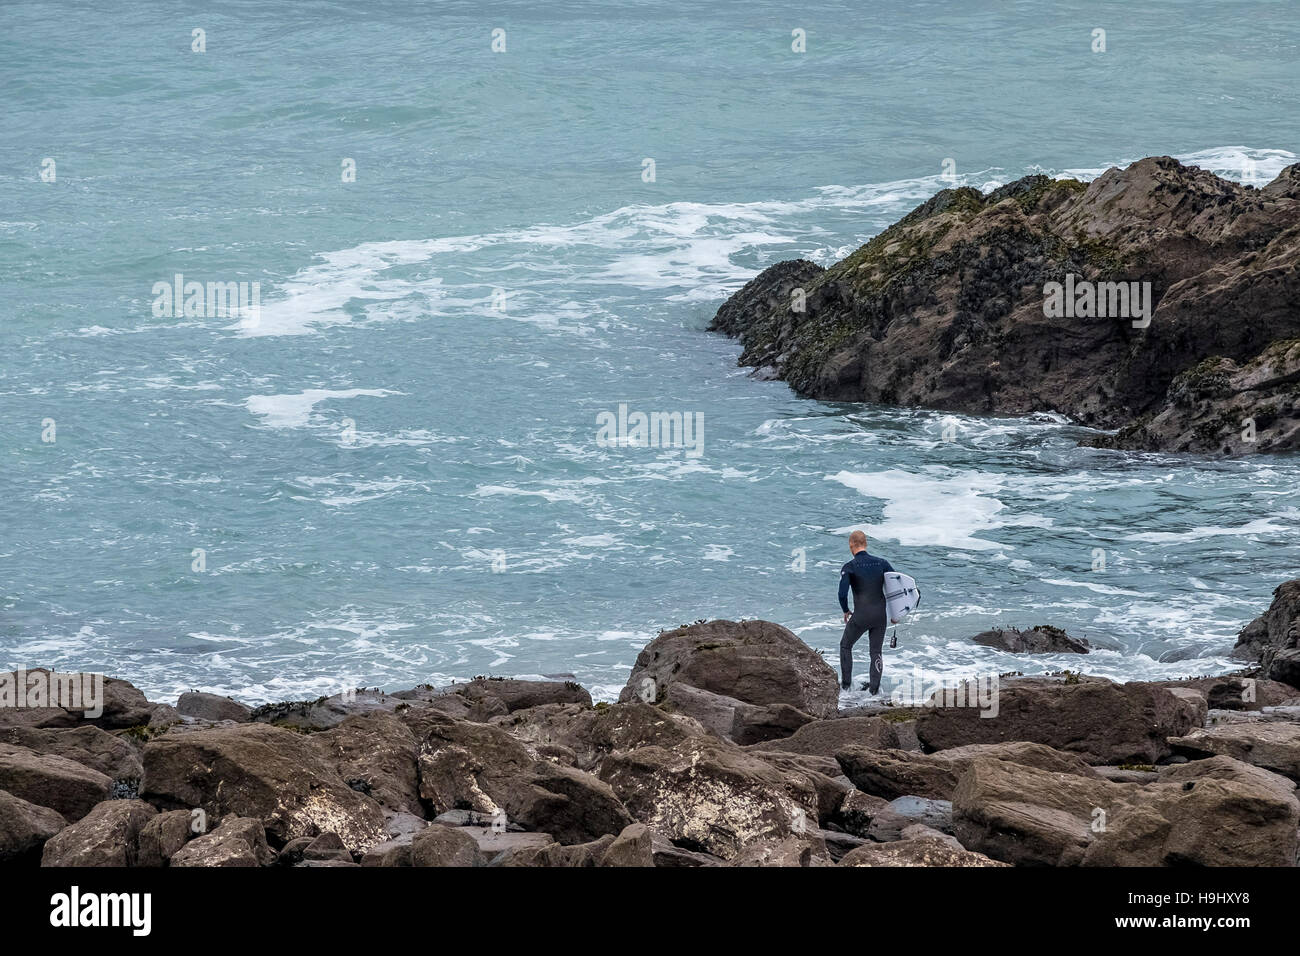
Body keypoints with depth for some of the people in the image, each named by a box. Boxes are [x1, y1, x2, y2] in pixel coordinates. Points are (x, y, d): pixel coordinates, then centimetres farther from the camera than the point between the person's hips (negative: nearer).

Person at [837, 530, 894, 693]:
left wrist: (846, 611, 1)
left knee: (846, 645, 19)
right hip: (881, 615, 3)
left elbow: (842, 593, -19)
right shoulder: (882, 563, 1)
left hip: (860, 616, -3)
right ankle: (874, 687, 15)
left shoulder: (849, 568, -10)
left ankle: (846, 683, 22)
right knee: (877, 651, 16)